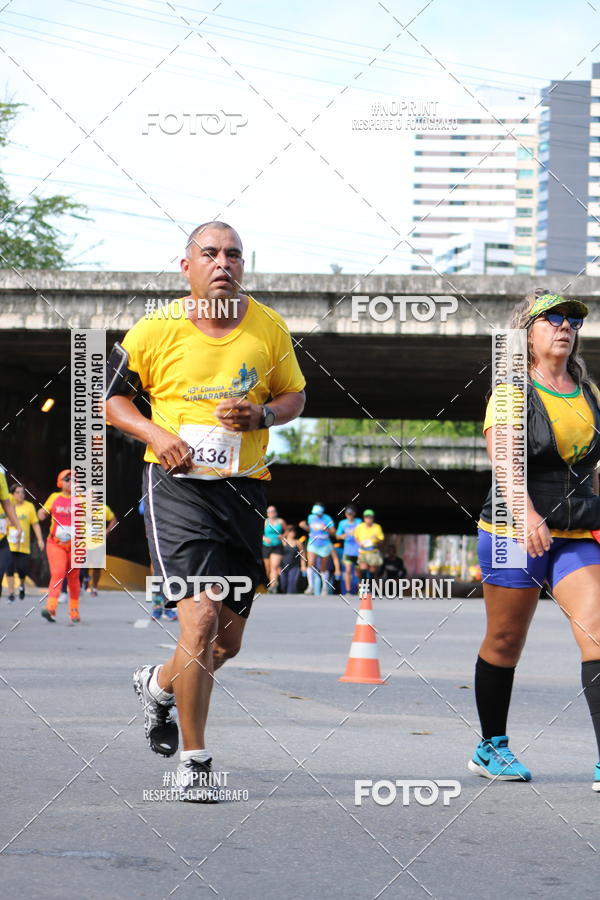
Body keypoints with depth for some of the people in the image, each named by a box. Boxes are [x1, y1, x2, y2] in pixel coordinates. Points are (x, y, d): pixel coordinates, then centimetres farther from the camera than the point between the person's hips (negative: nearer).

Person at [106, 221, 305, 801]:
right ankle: (194, 760, -4)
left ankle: (159, 685, 44)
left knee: (228, 639, 10)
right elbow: (110, 395, 7)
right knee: (200, 618, -18)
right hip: (177, 484, -4)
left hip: (244, 488, 4)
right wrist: (156, 434, -10)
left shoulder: (268, 327, 4)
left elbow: (294, 396, 15)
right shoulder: (156, 330, -3)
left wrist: (260, 415, -7)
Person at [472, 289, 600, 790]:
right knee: (505, 642, 7)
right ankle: (491, 747, 25)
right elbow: (503, 458, -21)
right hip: (515, 530, -4)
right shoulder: (512, 393, -5)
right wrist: (527, 514, -36)